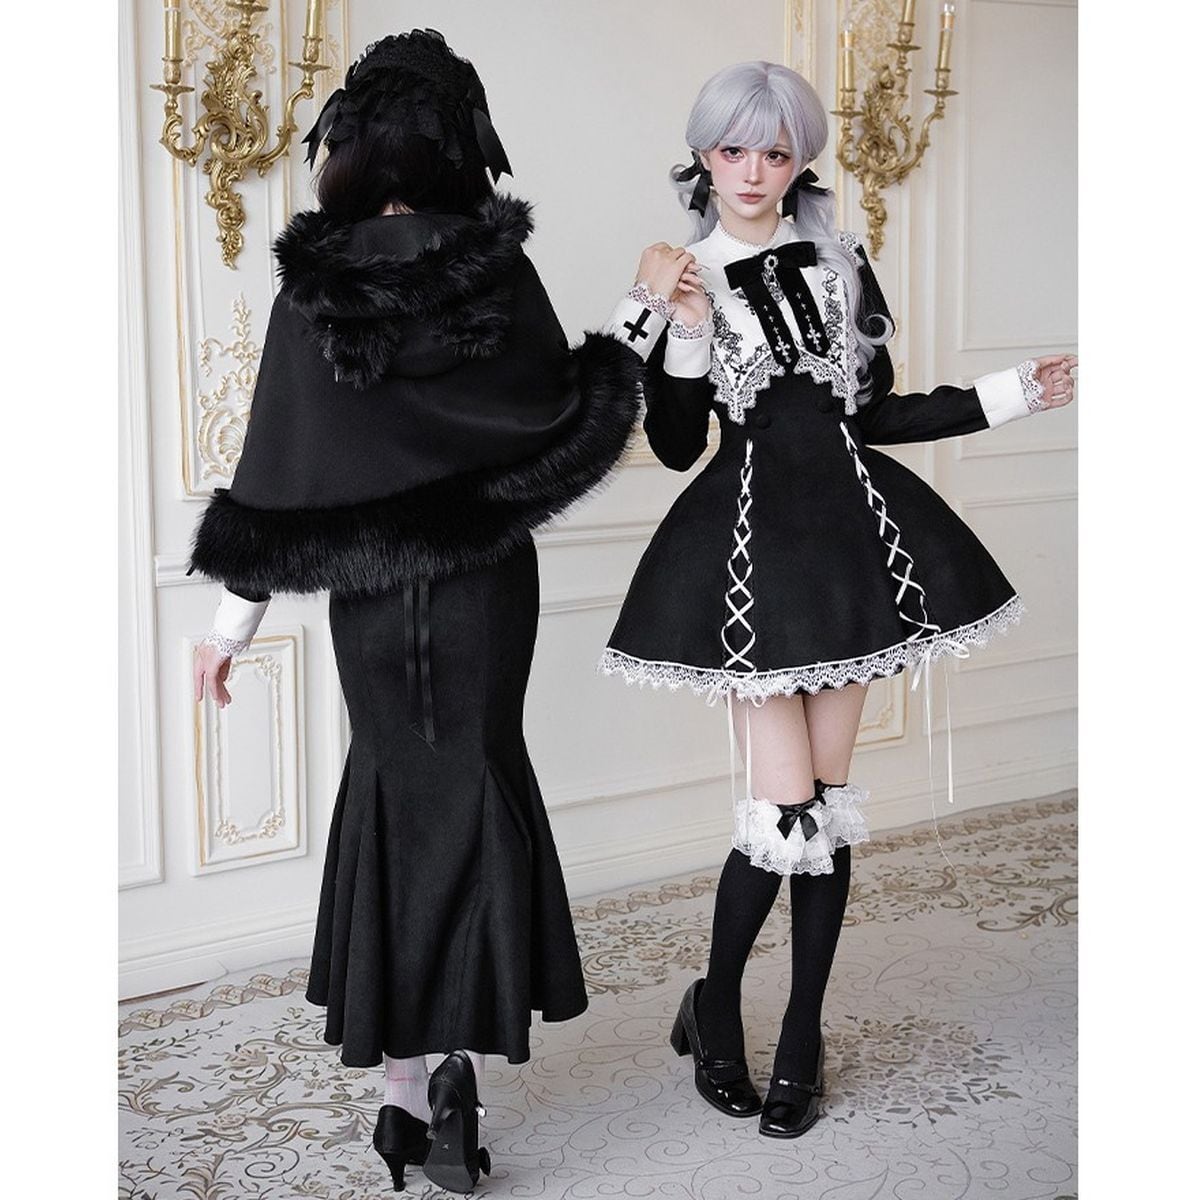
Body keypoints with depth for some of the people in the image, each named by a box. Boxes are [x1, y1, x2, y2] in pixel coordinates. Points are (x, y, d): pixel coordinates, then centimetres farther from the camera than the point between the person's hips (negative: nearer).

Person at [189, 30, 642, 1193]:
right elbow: (560, 409, 0)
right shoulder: (501, 269, -11)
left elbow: (276, 462, -7)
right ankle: (459, 1064, -1)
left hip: (366, 589, 1)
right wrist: (621, 355, 20)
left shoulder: (311, 282, -9)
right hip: (485, 581, -1)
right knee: (477, 789, 13)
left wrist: (234, 616, 1)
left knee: (393, 792, 15)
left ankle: (400, 1087, 17)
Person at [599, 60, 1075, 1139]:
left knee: (830, 799, 5)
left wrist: (1016, 393, 10)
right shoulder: (684, 281, 3)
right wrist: (681, 330, -12)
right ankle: (715, 1009, 15)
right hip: (750, 546, -3)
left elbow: (878, 414, 12)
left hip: (851, 534, 3)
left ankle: (803, 1040, 17)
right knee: (787, 810, -9)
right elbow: (675, 447, -1)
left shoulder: (841, 264, 9)